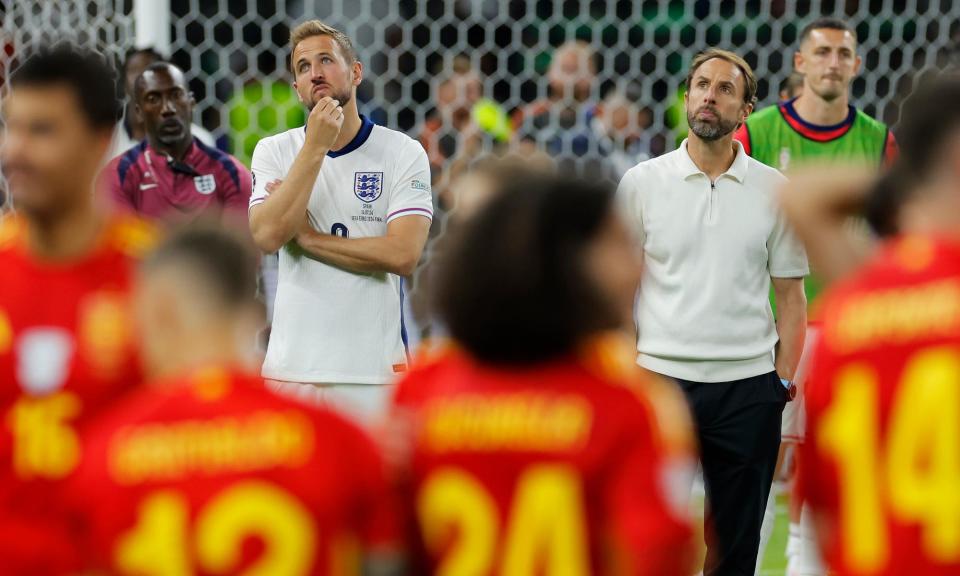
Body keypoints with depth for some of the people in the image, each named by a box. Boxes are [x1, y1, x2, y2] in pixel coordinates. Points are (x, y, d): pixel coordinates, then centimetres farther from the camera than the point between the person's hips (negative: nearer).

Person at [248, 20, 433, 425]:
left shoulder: (404, 152, -1)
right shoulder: (273, 151, 6)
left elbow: (403, 254, -12)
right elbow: (268, 236, -11)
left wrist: (308, 237, -8)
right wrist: (315, 147, -13)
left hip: (373, 371, -1)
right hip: (293, 368, 2)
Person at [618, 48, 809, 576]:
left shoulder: (774, 191, 4)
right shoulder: (641, 183, 3)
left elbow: (791, 297, 8)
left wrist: (784, 383, 0)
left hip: (748, 388, 1)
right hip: (659, 379, -1)